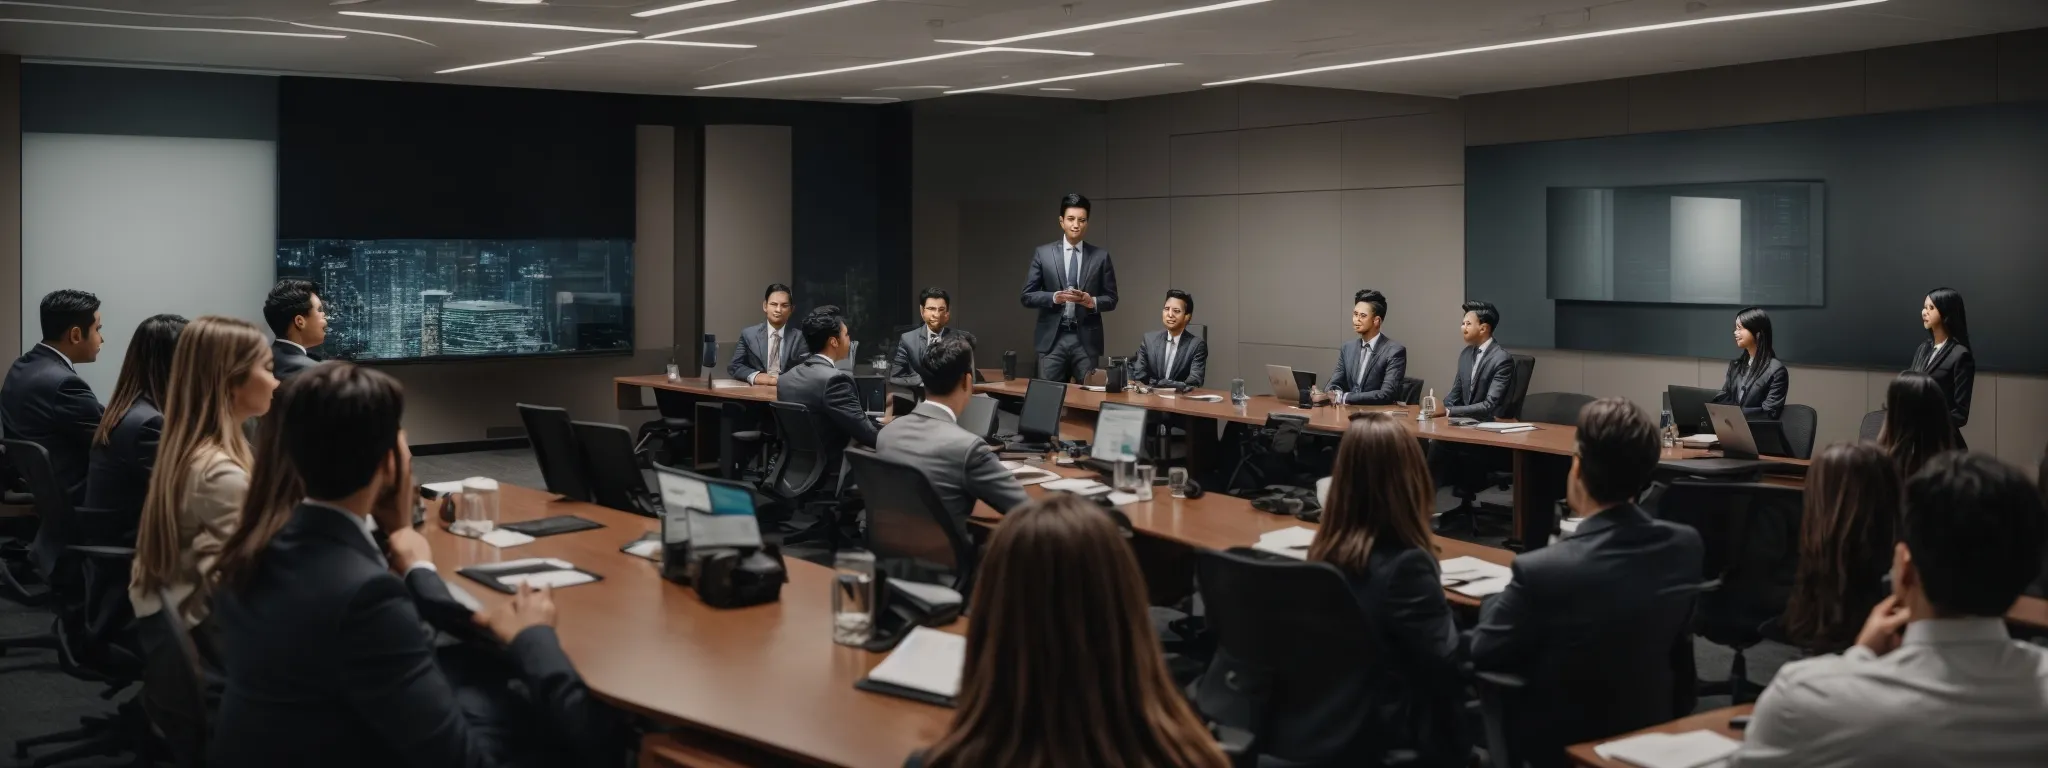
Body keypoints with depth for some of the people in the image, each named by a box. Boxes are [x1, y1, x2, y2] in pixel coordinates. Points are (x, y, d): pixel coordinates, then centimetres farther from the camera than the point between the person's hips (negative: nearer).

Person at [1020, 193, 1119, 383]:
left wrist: (1092, 301, -13)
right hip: (1052, 338, 0)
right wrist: (1054, 297, -14)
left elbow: (1111, 299, 8)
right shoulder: (1043, 253, 5)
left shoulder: (1101, 256, 6)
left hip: (1086, 340, 0)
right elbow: (1027, 296, 3)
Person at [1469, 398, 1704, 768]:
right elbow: (1676, 645, 3)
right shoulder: (1686, 546, -14)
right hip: (1652, 727, 5)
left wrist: (1501, 600, 5)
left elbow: (1484, 655, -14)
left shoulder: (1543, 571, -31)